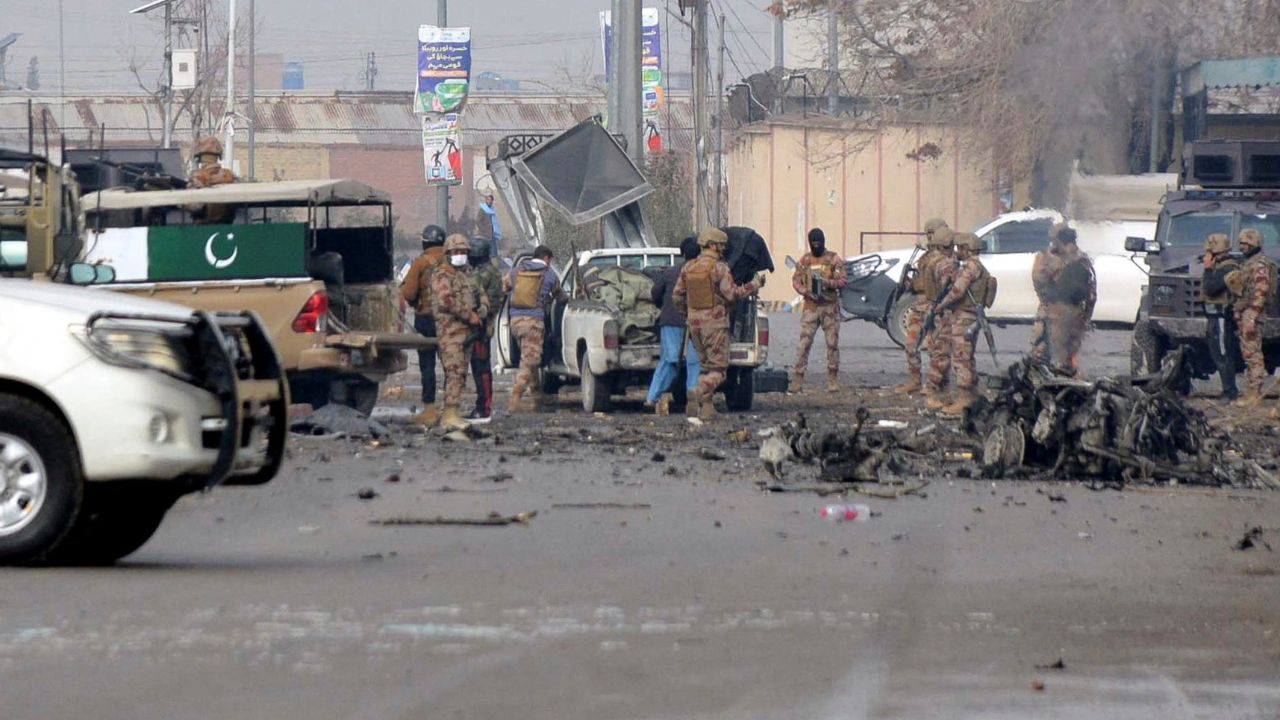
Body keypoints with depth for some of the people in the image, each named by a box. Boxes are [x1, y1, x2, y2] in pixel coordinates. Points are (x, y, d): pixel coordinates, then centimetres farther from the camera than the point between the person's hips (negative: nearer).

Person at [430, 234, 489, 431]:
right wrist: (470, 315, -16)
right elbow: (446, 301, -20)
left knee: (461, 373, 10)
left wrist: (482, 310, -2)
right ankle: (450, 413, -22)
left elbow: (481, 296, 22)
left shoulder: (466, 276, 22)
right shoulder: (442, 275, -7)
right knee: (455, 371, -17)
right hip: (450, 328, -9)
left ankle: (451, 415, 15)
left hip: (466, 331, 9)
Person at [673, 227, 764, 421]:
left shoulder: (688, 267, 6)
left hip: (694, 323, 6)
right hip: (715, 323, -6)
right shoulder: (719, 268, -12)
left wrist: (686, 314, 26)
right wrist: (755, 284, -3)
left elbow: (677, 296, 10)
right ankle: (699, 393, -25)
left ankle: (707, 407, 8)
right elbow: (732, 294, -15)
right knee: (718, 368, -2)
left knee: (705, 365, 16)